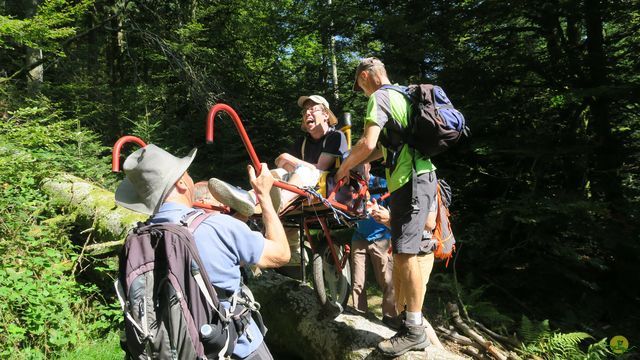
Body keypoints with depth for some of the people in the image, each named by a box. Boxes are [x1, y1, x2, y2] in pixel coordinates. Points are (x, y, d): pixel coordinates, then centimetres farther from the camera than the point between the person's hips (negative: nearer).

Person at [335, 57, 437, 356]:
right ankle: (411, 315, 26)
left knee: (404, 252, -9)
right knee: (403, 252, 15)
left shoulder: (379, 97, -7)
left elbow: (367, 144, -19)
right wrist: (353, 164, 22)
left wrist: (344, 167, -2)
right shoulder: (401, 95, 23)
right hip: (420, 176, 10)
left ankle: (414, 331, -3)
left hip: (409, 181, -10)